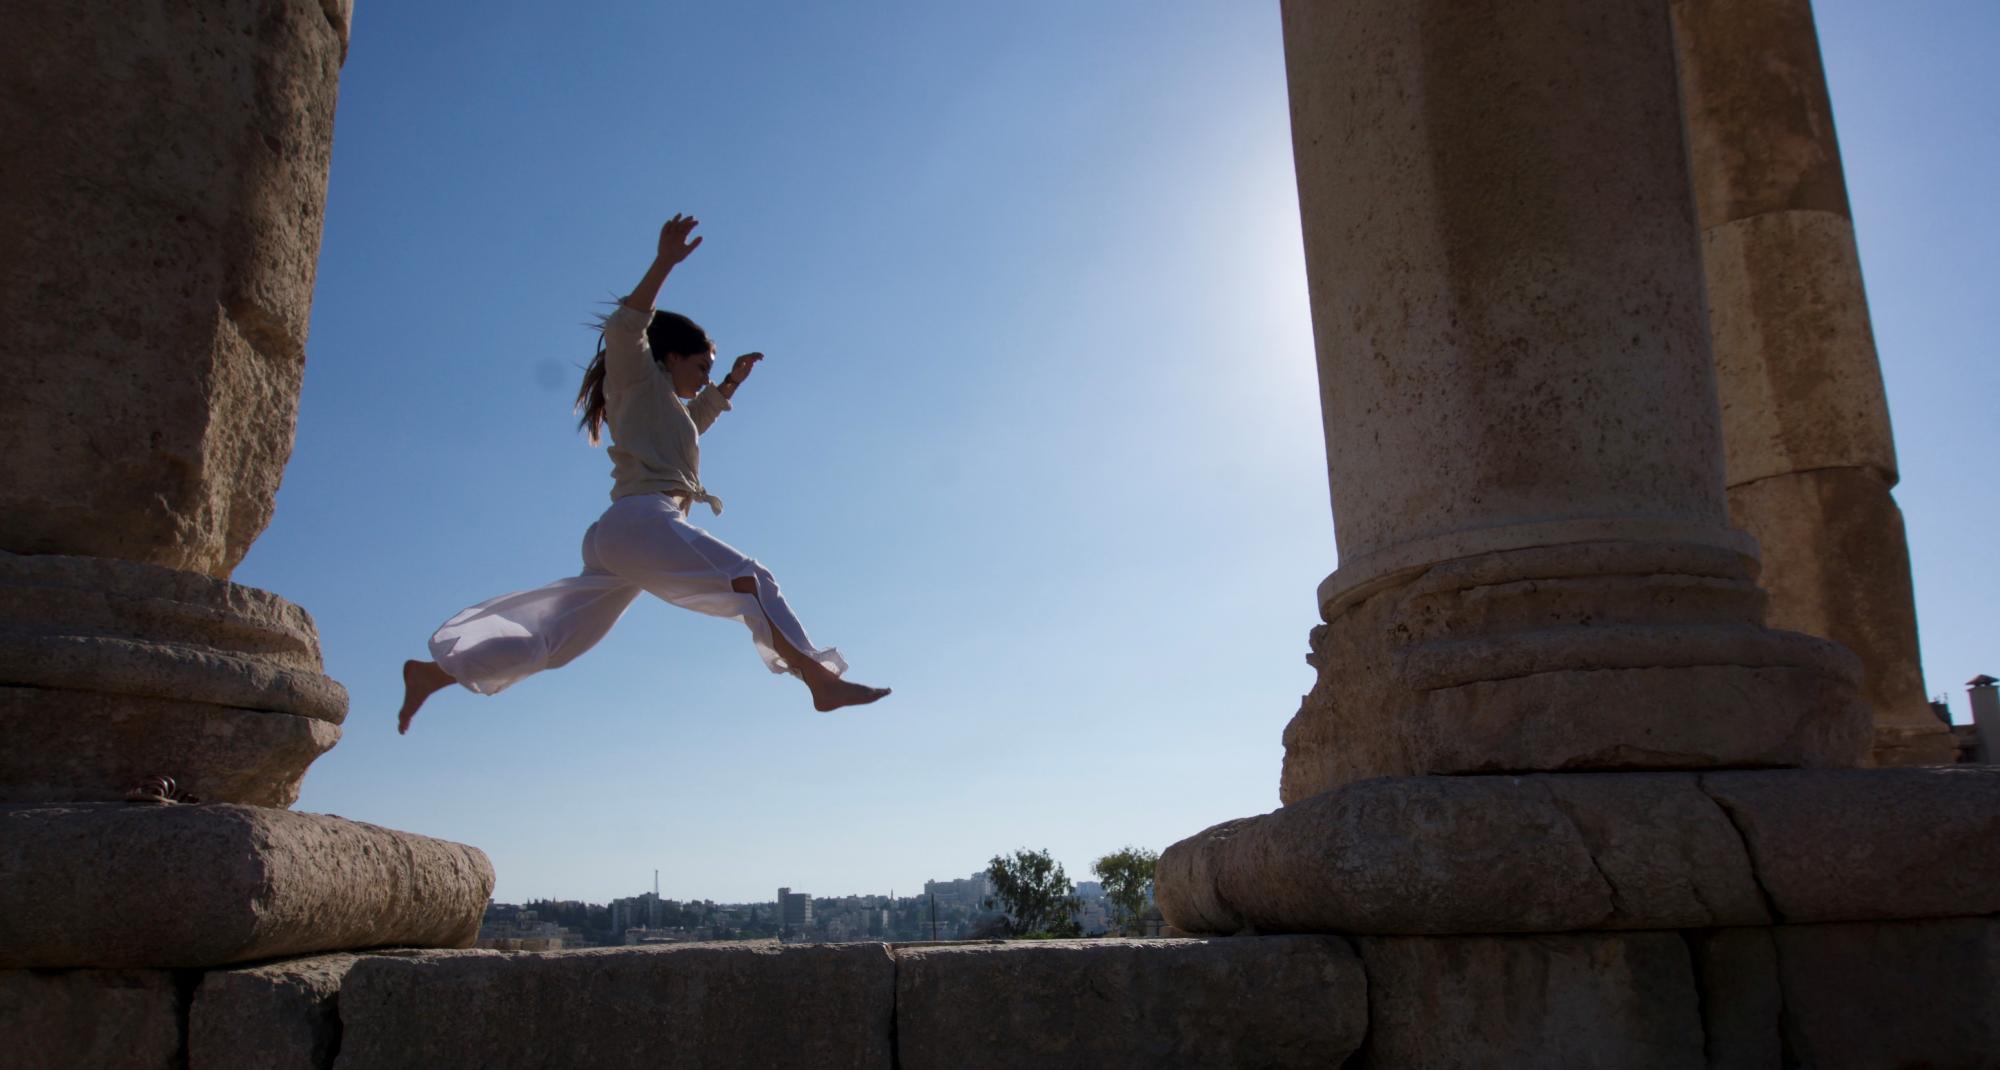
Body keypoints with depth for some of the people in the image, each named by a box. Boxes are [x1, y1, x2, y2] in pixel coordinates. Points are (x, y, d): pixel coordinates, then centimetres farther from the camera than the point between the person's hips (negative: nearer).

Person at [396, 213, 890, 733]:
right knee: (748, 580, -16)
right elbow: (624, 326, -13)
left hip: (613, 535, 10)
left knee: (551, 641, 6)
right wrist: (665, 263, -22)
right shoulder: (637, 376, 8)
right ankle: (822, 679, -26)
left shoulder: (661, 403, 33)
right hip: (642, 520, -10)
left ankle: (431, 674, 7)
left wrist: (730, 384, 46)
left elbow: (695, 418, 54)